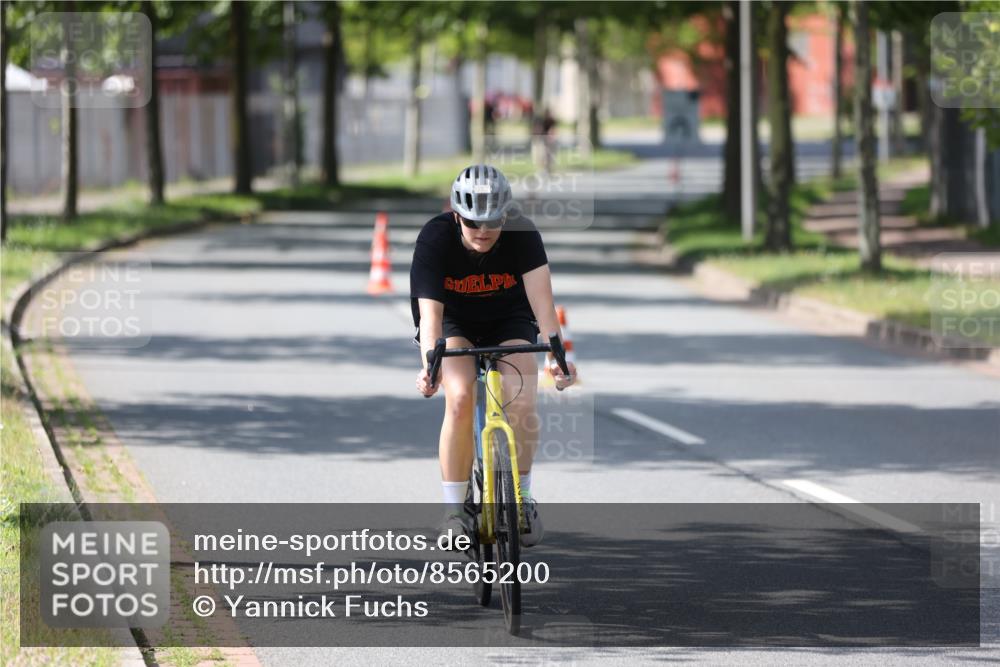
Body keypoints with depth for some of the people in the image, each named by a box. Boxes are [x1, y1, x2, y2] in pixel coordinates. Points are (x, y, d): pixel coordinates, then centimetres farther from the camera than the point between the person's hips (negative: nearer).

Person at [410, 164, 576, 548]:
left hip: (508, 321, 1)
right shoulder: (435, 238, -27)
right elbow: (429, 312, -34)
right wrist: (429, 366, -51)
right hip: (455, 321, -1)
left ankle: (522, 497, -3)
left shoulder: (523, 235, -25)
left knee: (522, 400, -24)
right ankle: (454, 509, -15)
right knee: (460, 398, -27)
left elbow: (540, 295, -35)